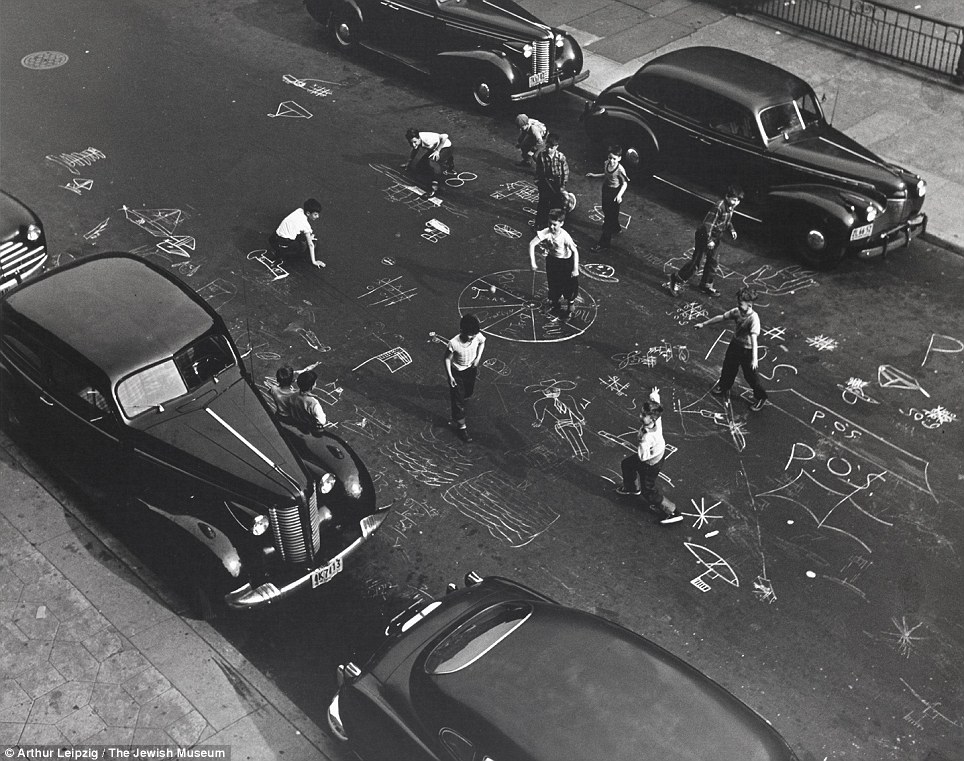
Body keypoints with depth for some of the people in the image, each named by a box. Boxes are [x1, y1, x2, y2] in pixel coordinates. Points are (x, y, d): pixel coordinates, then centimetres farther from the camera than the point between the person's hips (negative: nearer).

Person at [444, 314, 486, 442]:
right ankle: (460, 426, 20)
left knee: (469, 392, 29)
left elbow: (482, 343, 1)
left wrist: (478, 357, -10)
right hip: (457, 372, -5)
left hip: (471, 369, 5)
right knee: (458, 400, 4)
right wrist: (450, 376, -16)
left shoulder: (478, 336, -26)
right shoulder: (453, 344, -37)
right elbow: (447, 359, -18)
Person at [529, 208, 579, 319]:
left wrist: (575, 269, -27)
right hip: (552, 259, 3)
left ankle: (570, 308, 25)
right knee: (553, 283, 17)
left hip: (565, 261, -3)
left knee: (569, 285, 3)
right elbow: (532, 244, -26)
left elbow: (575, 252, -26)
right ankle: (555, 303, 43)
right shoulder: (546, 233, -27)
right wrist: (533, 262, -29)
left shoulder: (565, 236, -33)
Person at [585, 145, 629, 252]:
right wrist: (594, 175, 14)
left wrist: (619, 195, -29)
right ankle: (616, 228, 56)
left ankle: (603, 243, 4)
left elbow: (625, 183, -17)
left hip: (615, 193, -8)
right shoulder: (606, 164, -7)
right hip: (606, 190, 8)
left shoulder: (620, 170, -27)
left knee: (610, 216, -2)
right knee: (606, 210, 26)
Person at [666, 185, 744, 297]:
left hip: (716, 238, 9)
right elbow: (708, 224, -28)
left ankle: (706, 285, 30)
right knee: (695, 262, -4)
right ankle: (676, 281, 8)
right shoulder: (719, 208, -28)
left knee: (712, 262, 15)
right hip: (705, 236, -9)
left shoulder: (731, 207, 0)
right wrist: (709, 240, -28)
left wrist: (731, 230, 2)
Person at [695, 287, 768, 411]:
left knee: (750, 376, 7)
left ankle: (761, 398, 30)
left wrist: (754, 358, -49)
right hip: (735, 344, 7)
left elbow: (754, 338, -41)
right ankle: (723, 387, 53)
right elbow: (721, 317, 1)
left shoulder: (753, 318, -32)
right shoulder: (736, 311, -12)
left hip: (747, 350, -7)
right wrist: (704, 324, 9)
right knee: (728, 367, 26)